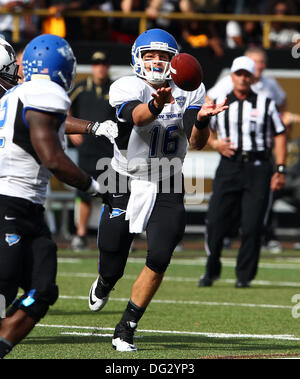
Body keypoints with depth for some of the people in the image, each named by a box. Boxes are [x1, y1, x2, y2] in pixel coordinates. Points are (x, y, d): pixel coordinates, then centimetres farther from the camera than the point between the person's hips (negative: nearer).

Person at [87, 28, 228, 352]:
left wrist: (201, 119, -36)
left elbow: (196, 142, -14)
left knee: (159, 260, -15)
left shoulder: (188, 92, -3)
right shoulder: (127, 88, -12)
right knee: (113, 268, 7)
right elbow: (137, 117, -35)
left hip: (167, 190, 2)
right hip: (126, 186, -1)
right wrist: (157, 104, -57)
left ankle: (125, 331, 0)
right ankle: (104, 283, 48)